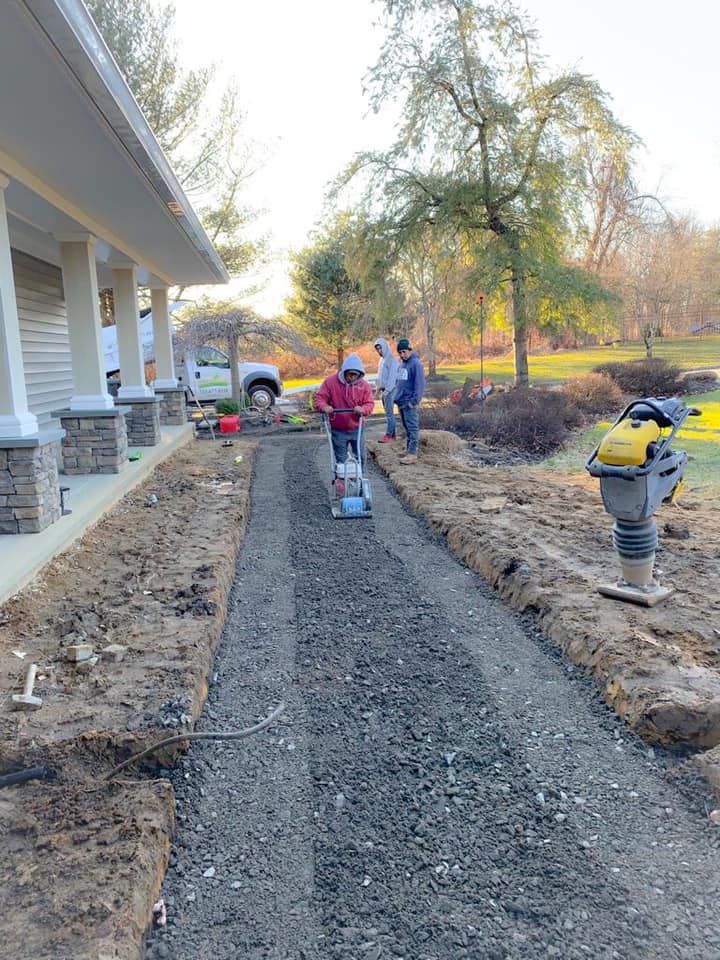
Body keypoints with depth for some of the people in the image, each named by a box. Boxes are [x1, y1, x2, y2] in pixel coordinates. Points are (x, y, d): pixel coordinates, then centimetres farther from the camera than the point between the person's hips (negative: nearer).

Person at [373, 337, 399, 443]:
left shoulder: (391, 360, -11)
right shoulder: (382, 359, 16)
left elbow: (392, 377, -17)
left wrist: (387, 390, -19)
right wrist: (379, 388, 15)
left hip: (390, 390, -9)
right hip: (383, 390, 9)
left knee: (389, 412, -8)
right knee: (388, 412, 10)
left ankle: (388, 435, -8)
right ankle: (392, 434, 14)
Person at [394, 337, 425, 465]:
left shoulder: (416, 363, -10)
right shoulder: (403, 364, 16)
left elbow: (419, 383, -16)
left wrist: (415, 400, -20)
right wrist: (397, 397, 15)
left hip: (410, 403, -9)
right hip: (401, 402, 9)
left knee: (412, 428, -8)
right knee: (407, 428, 12)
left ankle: (412, 454, -9)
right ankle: (409, 451, 17)